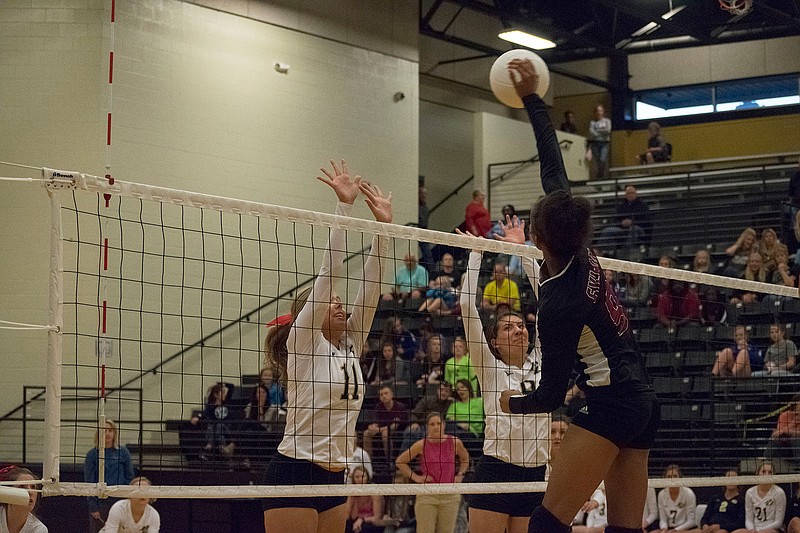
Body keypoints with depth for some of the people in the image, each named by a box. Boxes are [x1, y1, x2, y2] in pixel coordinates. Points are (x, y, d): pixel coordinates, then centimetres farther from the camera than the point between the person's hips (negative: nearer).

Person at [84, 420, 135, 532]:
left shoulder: (123, 452, 4)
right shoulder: (92, 454, 1)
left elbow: (130, 477, 8)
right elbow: (89, 481, 0)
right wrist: (93, 507, -5)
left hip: (119, 501, 1)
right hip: (99, 501, -1)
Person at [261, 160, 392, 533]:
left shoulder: (350, 344, 13)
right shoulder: (303, 342, -4)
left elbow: (370, 286, 8)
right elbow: (328, 273, -11)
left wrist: (383, 224, 2)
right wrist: (344, 206, -13)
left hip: (334, 477, 8)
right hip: (294, 473, -7)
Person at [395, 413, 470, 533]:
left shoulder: (455, 443, 0)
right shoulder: (421, 445, -5)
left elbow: (465, 458, 21)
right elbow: (400, 461, 6)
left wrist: (460, 475, 8)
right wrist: (415, 477, -2)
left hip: (450, 496, 2)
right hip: (426, 495, -2)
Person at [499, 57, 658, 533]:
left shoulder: (559, 304, -19)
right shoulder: (581, 250, 1)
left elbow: (552, 394, -10)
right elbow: (553, 165, 10)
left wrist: (513, 402, 10)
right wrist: (532, 99, 14)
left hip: (612, 404, -9)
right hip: (644, 401, 9)